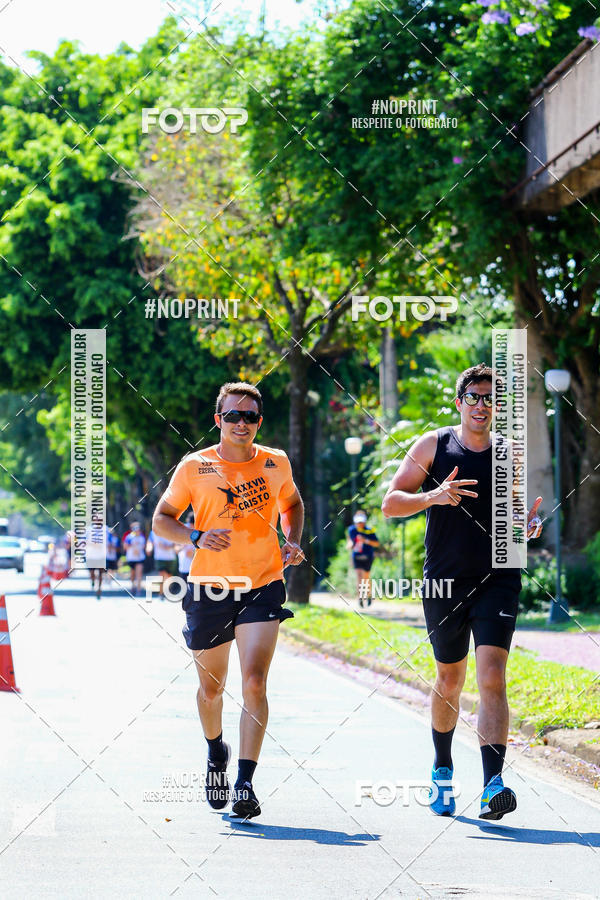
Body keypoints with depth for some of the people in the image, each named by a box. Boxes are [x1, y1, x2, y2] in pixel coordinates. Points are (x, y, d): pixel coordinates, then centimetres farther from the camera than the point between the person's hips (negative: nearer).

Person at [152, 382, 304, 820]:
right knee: (211, 688, 13)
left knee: (254, 682, -17)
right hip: (209, 588, 0)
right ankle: (216, 751, 44)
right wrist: (197, 537, -14)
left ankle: (245, 784, -18)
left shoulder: (276, 463, 5)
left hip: (262, 587, 0)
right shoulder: (194, 467, -1)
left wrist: (293, 541, 5)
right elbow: (161, 519, 5)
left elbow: (292, 505, 24)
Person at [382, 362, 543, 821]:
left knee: (492, 678, -16)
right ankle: (443, 771, 36)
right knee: (450, 680, 13)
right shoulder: (433, 445, 1)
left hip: (498, 580, 0)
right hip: (444, 583, 0)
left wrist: (528, 524, -5)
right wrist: (432, 496, -21)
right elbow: (390, 503, -2)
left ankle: (493, 785, -22)